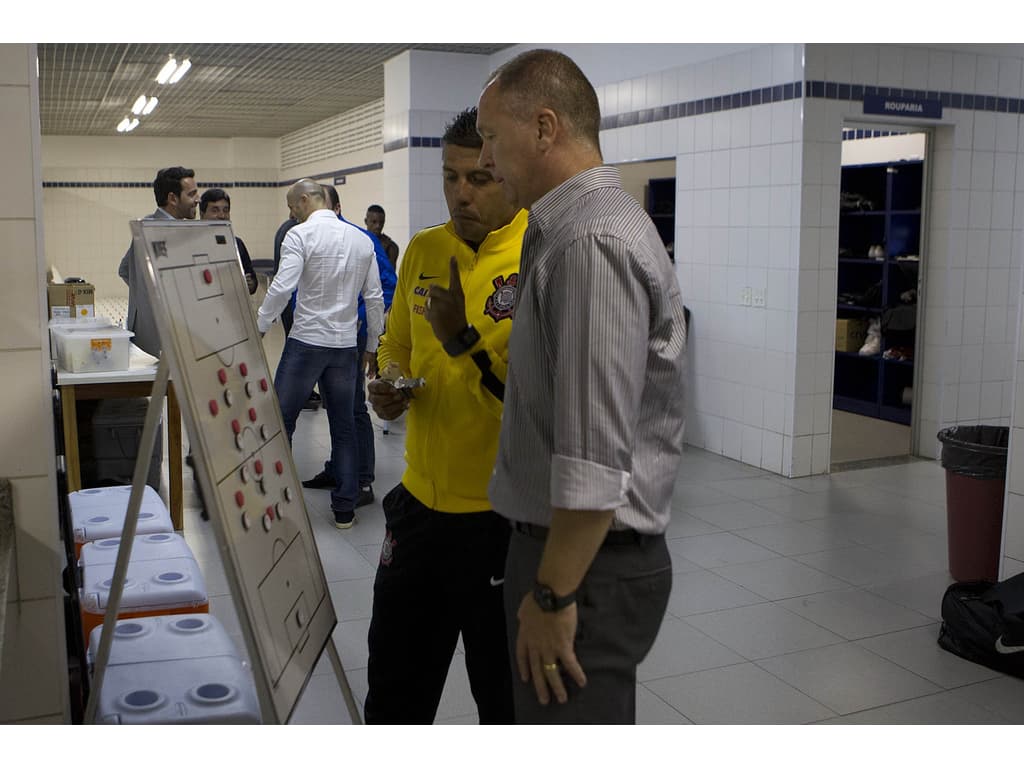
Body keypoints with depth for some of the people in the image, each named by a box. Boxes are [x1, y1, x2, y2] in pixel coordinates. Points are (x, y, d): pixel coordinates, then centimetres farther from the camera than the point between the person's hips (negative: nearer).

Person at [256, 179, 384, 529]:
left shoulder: (300, 235, -9)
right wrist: (372, 345, 17)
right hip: (345, 344, 5)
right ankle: (344, 508, 15)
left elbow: (282, 287, -19)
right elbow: (374, 298, 9)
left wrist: (258, 327, -9)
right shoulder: (362, 240, 7)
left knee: (280, 422, 7)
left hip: (305, 341, -5)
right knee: (343, 426, 12)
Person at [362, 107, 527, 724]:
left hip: (505, 513, -5)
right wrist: (391, 386, -2)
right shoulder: (423, 251, 5)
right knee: (394, 684, 22)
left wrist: (464, 337, -28)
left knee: (506, 694, 15)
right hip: (421, 502, 6)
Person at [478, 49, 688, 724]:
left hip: (587, 564, -10)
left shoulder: (592, 243, -22)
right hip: (567, 545, 11)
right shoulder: (570, 230, 12)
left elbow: (595, 455, -26)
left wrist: (553, 594, -21)